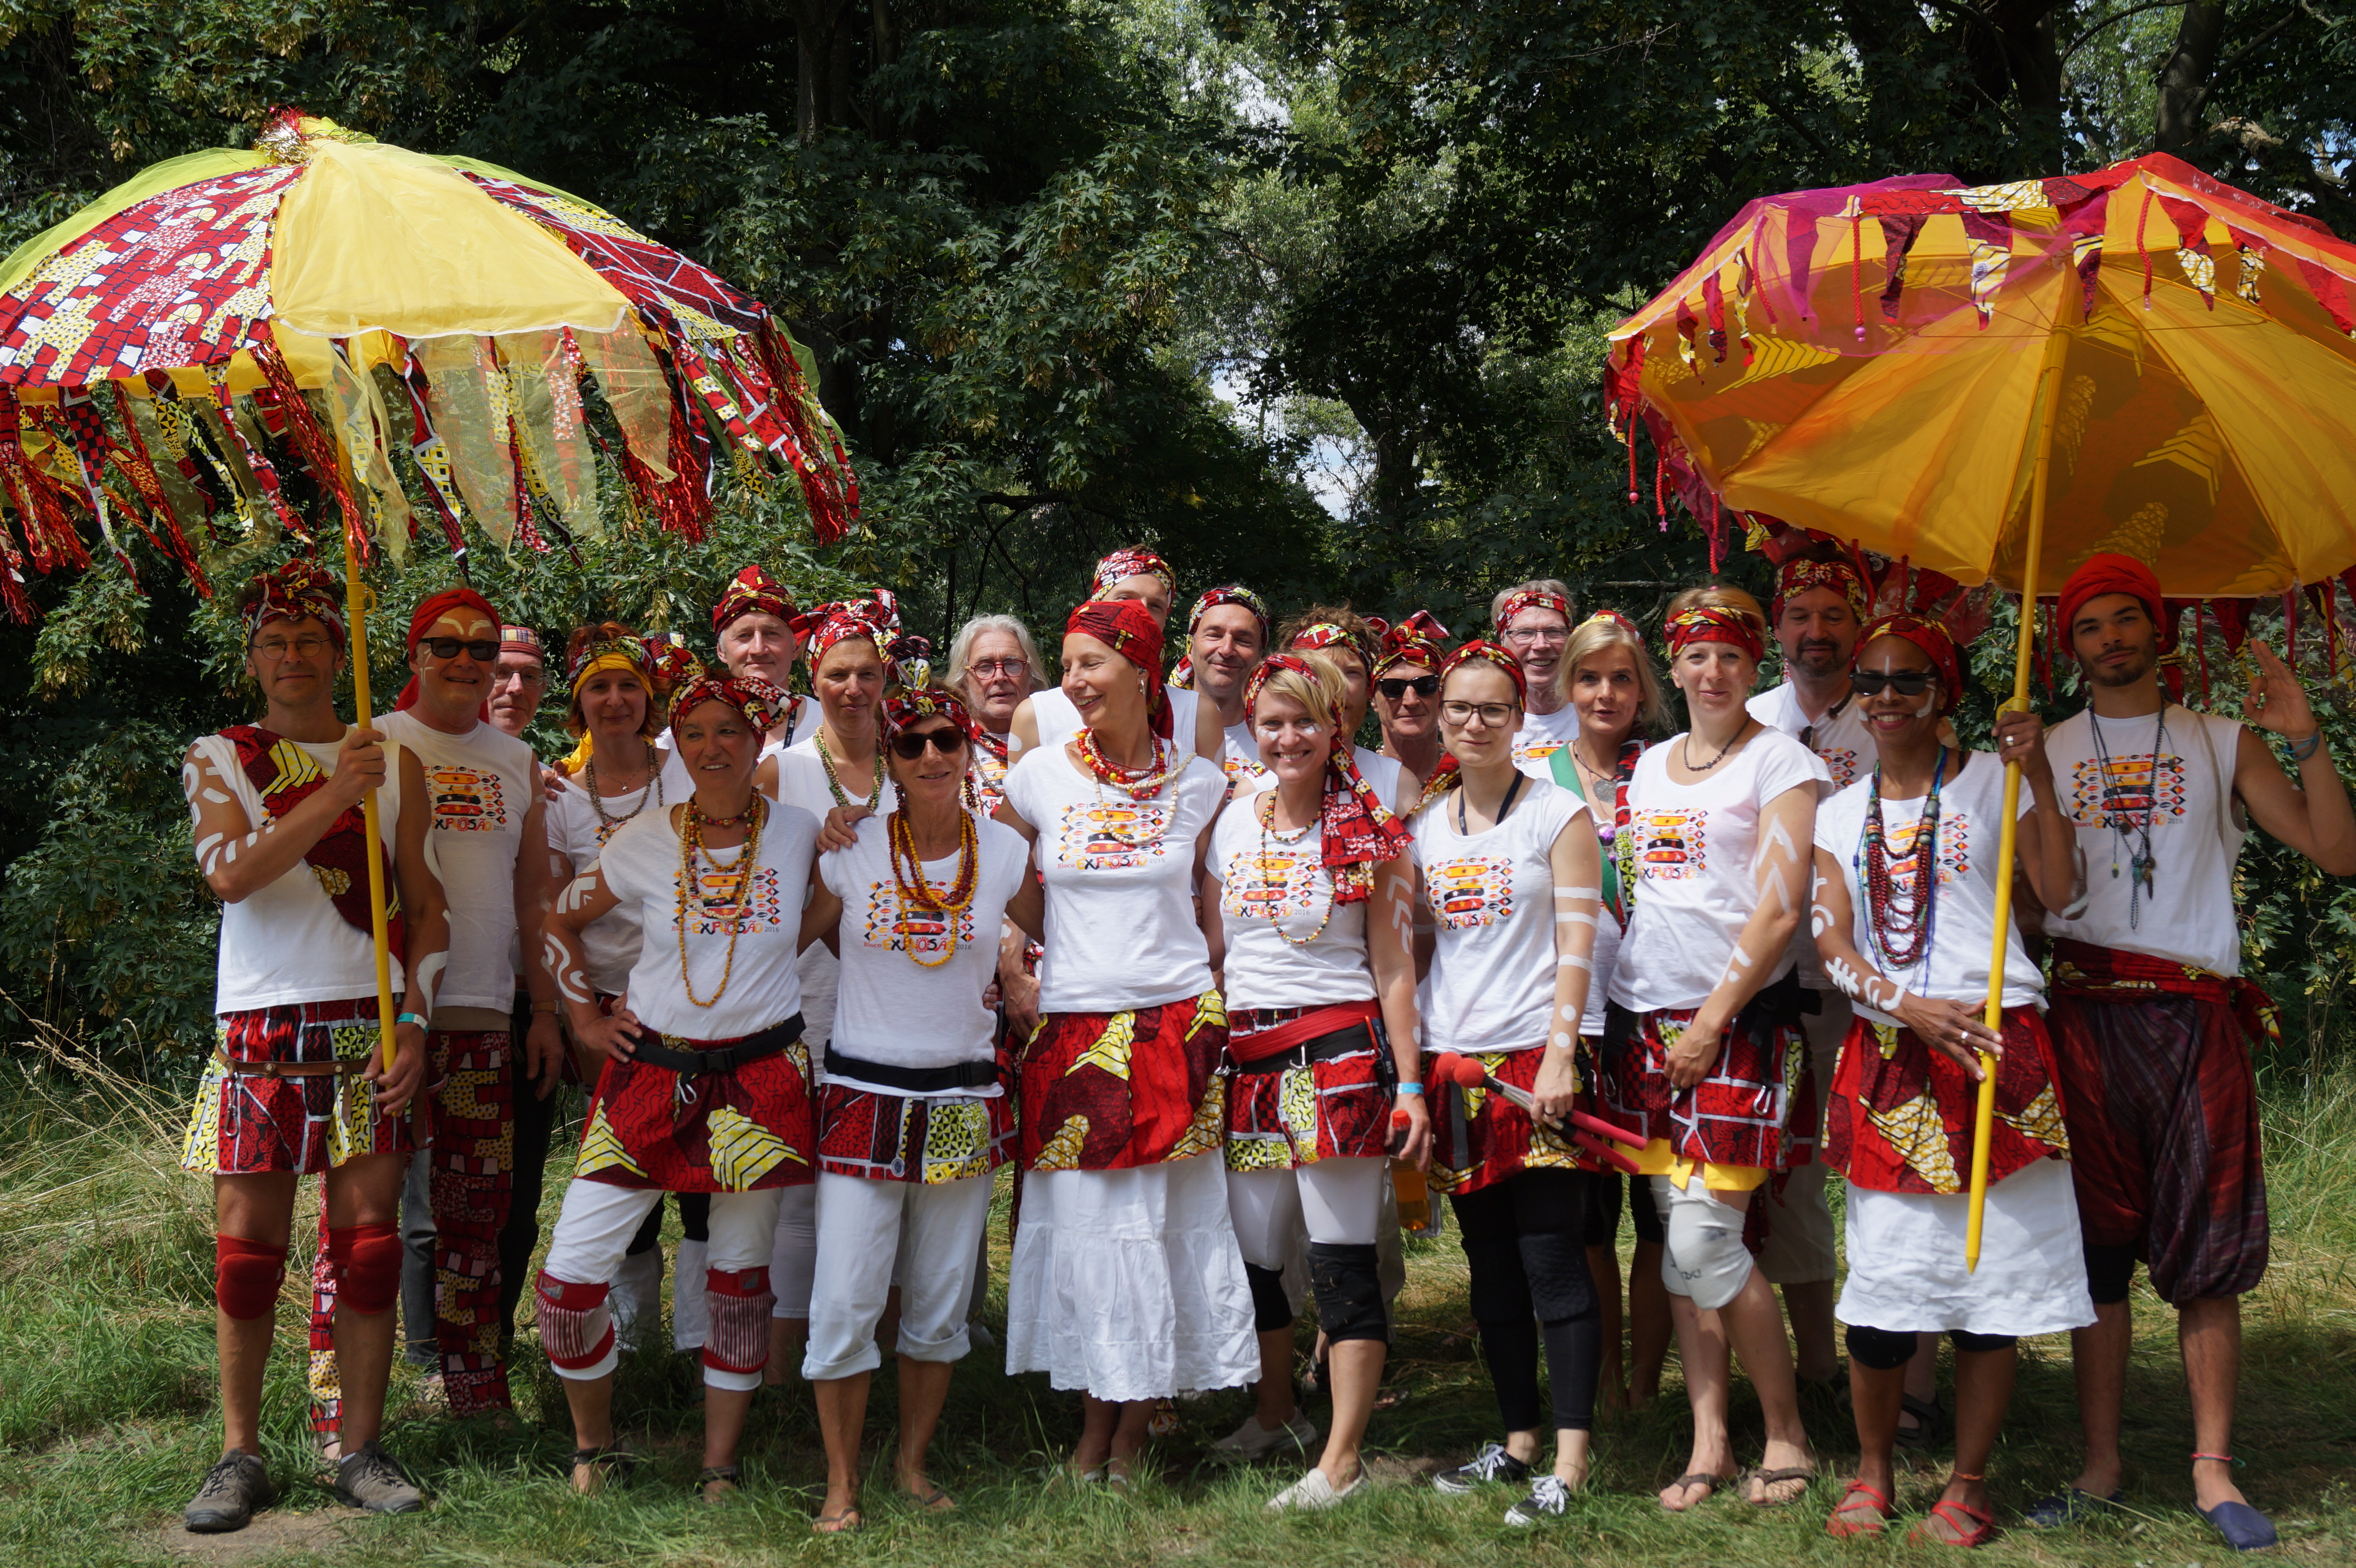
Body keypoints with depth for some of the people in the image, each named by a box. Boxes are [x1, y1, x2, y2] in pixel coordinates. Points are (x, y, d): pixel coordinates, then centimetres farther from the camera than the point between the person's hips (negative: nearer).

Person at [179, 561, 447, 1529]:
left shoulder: (393, 761, 10)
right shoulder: (219, 759, 6)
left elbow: (427, 907, 11)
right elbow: (228, 873, -12)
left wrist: (415, 1024, -1)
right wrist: (334, 797, -19)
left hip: (371, 1028, 1)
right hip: (261, 1028, -1)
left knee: (369, 1238, 0)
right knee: (247, 1246, -2)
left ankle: (362, 1450, 8)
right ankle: (240, 1457, 7)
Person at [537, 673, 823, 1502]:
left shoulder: (801, 831, -1)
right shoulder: (644, 841, -1)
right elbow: (561, 923, 13)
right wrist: (584, 1018, 8)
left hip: (760, 1076, 0)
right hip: (651, 1069, 0)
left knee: (740, 1274, 7)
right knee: (570, 1276, -6)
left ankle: (719, 1471, 20)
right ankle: (593, 1447, 17)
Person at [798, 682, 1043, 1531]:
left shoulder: (1005, 853, 0)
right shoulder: (850, 849, -4)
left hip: (964, 1101, 2)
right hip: (862, 1099, -2)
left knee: (941, 1306, 9)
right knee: (844, 1302, -5)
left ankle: (913, 1462, 27)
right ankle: (841, 1483, 9)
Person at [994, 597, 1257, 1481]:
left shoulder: (1200, 782, 4)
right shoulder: (1039, 777, 3)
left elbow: (1218, 904, 12)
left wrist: (1227, 1000, 5)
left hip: (1177, 1023, 0)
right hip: (1072, 1028, 0)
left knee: (1168, 1224, 1)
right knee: (1085, 1225, 0)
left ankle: (1132, 1435, 12)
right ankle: (1095, 1429, 13)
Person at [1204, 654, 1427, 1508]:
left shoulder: (1368, 831, 0)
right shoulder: (1231, 824, 10)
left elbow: (1394, 967, 0)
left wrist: (1409, 1084, -5)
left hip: (1340, 1049, -4)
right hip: (1247, 1054, 5)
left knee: (1342, 1258, -6)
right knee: (1249, 1254, 9)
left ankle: (1342, 1458, 0)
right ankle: (1277, 1414, 31)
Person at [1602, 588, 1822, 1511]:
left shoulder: (1778, 760, -2)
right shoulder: (1650, 766, 17)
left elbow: (1779, 910, -10)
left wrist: (1713, 1020, -14)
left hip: (1736, 1019, -6)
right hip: (1645, 1018, 6)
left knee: (1703, 1242, -11)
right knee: (1675, 1236, 5)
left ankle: (1786, 1435, 3)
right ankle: (1708, 1442, 12)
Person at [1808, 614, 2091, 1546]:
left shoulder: (1991, 781, 7)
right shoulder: (1839, 815, 15)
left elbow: (2059, 893, -5)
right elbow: (1831, 943, 4)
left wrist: (2040, 778, -12)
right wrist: (1908, 1006, -13)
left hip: (1996, 1043, -2)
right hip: (1889, 1053, 2)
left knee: (1996, 1262, -2)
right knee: (1884, 1268, -2)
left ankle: (1968, 1484, 9)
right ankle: (1873, 1471, 16)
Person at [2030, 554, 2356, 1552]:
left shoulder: (2222, 744, 11)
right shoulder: (2046, 750, 13)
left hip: (2196, 1014, 0)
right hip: (2086, 1010, 1)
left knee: (2207, 1245, -3)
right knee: (2095, 1244, 1)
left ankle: (2213, 1469, 2)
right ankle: (2100, 1463, 7)